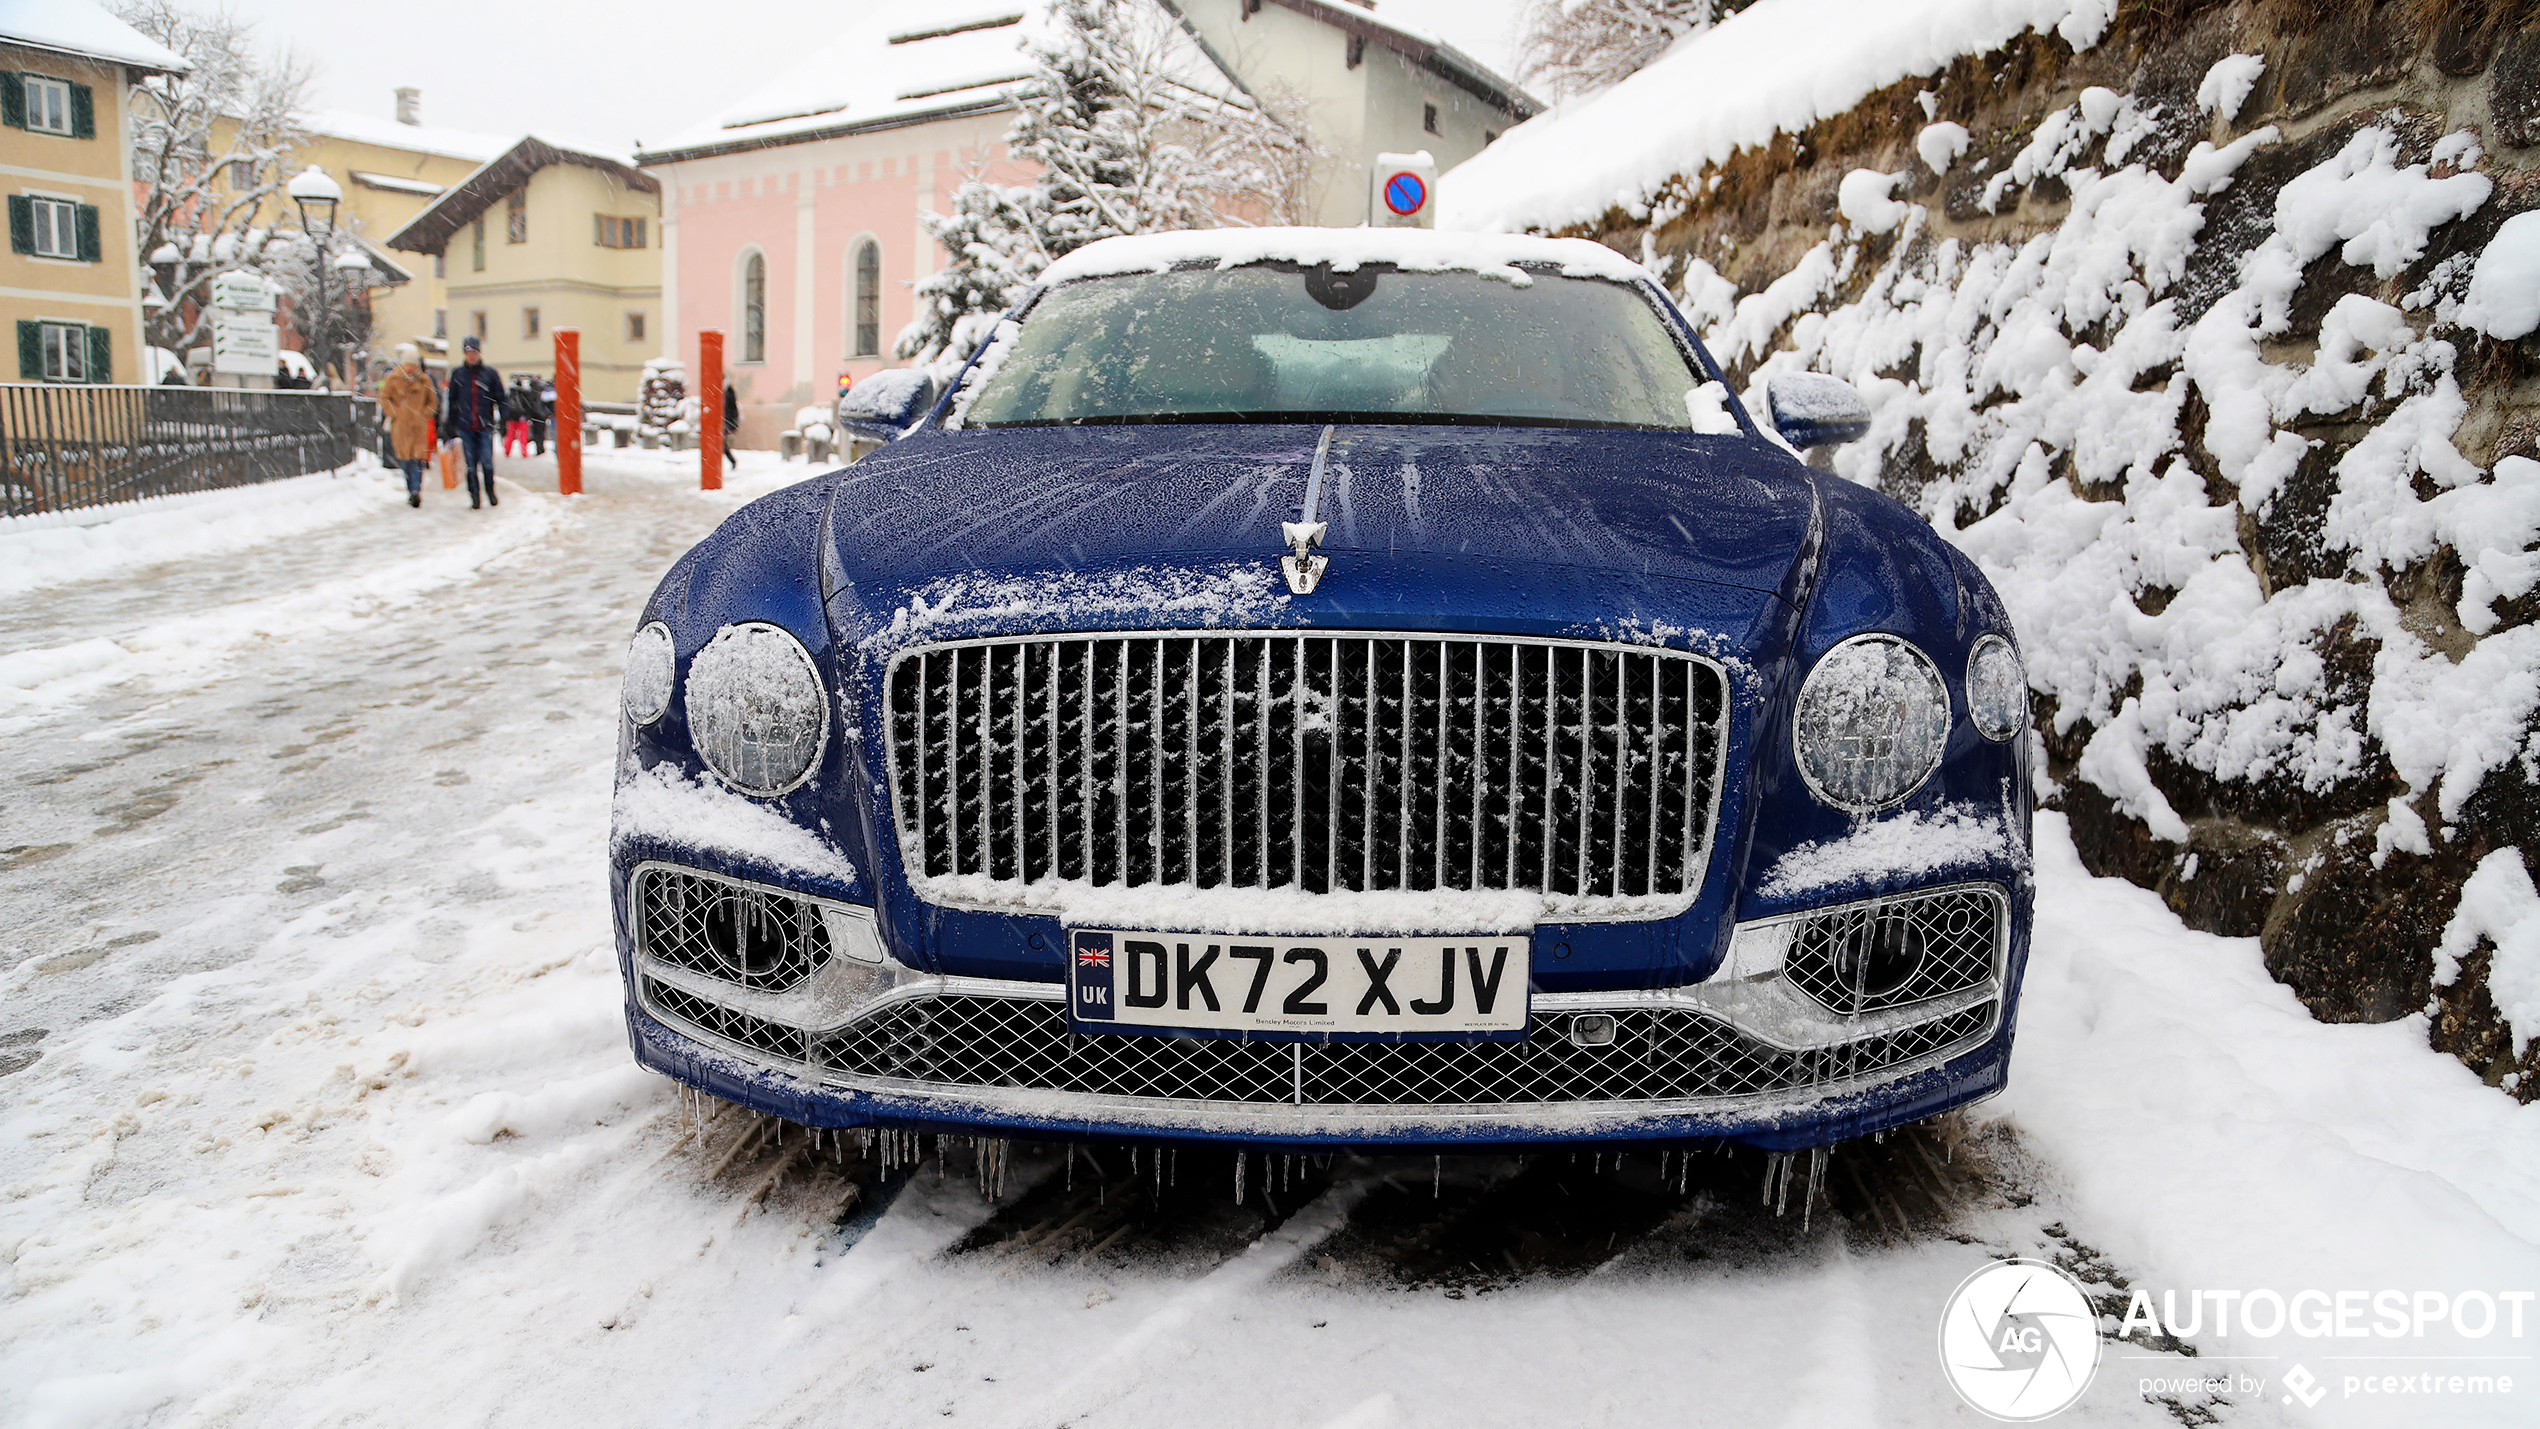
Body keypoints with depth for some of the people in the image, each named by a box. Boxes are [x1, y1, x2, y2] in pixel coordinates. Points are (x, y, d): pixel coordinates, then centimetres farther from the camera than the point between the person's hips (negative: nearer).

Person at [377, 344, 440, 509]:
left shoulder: (424, 381, 8)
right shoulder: (393, 379, 4)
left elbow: (433, 402, 16)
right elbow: (384, 398, 6)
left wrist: (423, 414, 1)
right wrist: (396, 413, -6)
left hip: (419, 426, 0)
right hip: (400, 426, 0)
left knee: (417, 459, -10)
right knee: (405, 459, 1)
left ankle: (415, 491, -13)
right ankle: (412, 491, 11)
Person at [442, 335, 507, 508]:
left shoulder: (490, 373, 5)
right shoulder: (457, 374, 7)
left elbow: (500, 398, 10)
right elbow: (449, 399, 12)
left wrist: (502, 420, 5)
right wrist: (448, 424, 11)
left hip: (485, 425, -1)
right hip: (465, 426, 1)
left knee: (487, 461, -4)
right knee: (470, 464, 1)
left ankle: (490, 492, 15)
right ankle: (475, 497, 8)